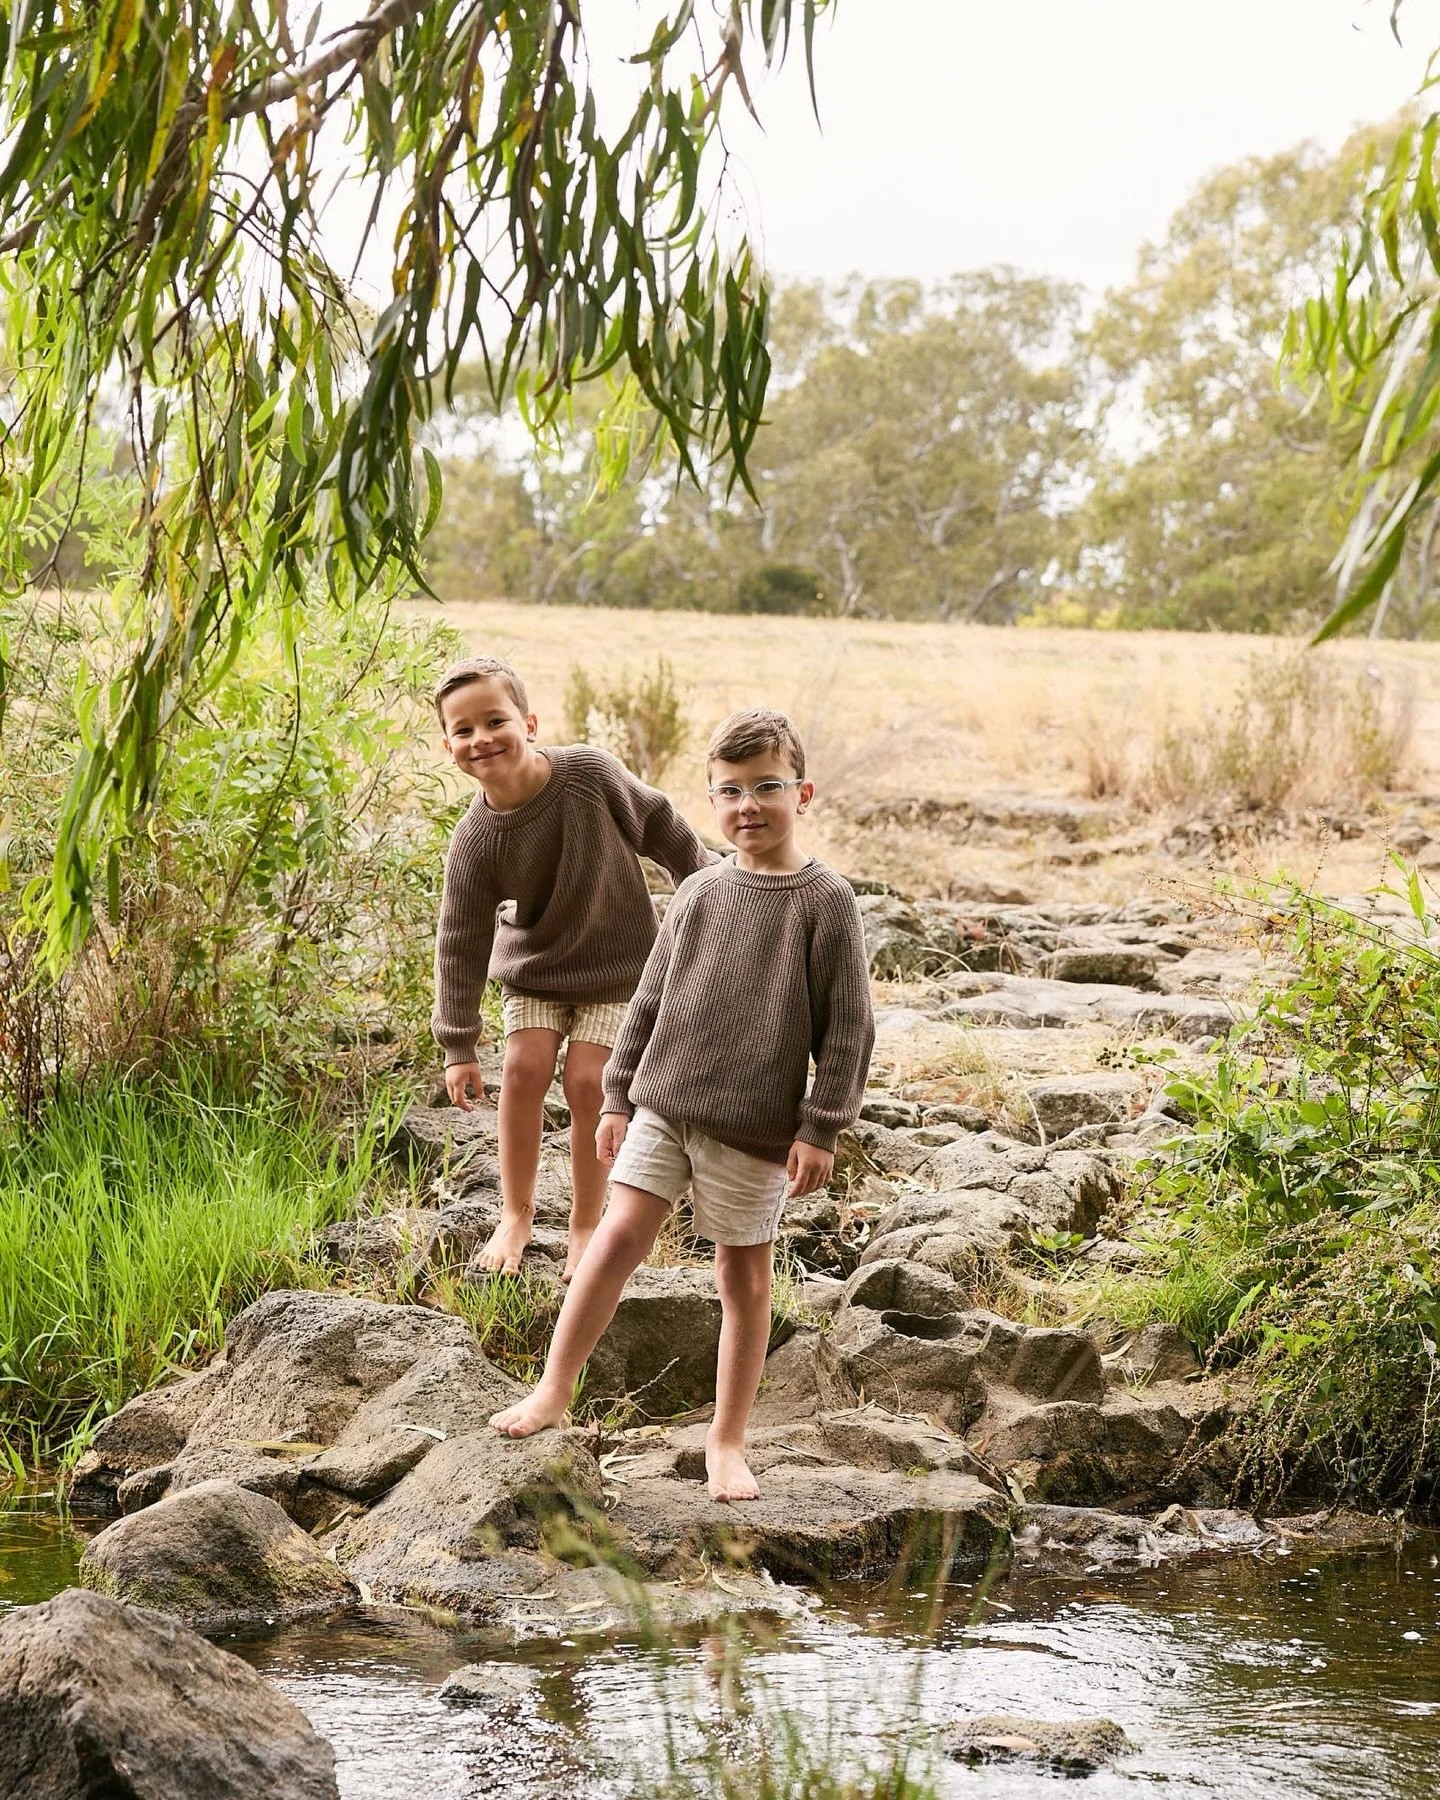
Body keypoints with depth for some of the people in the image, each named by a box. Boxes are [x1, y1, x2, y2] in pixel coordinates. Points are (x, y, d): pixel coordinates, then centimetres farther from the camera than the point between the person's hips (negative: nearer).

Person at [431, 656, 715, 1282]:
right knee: (524, 1069, -10)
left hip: (616, 959, -2)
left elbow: (658, 824, -7)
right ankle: (516, 1214, 10)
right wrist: (458, 1047, -13)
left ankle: (585, 1224, 8)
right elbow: (460, 945, -14)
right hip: (534, 965, 2)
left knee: (587, 1082, -9)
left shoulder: (591, 772, -26)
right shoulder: (474, 844, -21)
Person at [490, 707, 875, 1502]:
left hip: (754, 1124, -3)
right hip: (664, 1105, 3)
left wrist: (820, 1128, -9)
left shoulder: (825, 902, -6)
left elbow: (848, 1027, -6)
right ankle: (553, 1390, 3)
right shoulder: (698, 894, 7)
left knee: (743, 1271, 6)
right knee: (619, 1236, -6)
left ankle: (727, 1441, 16)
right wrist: (620, 1095, 12)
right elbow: (649, 1002, 15)